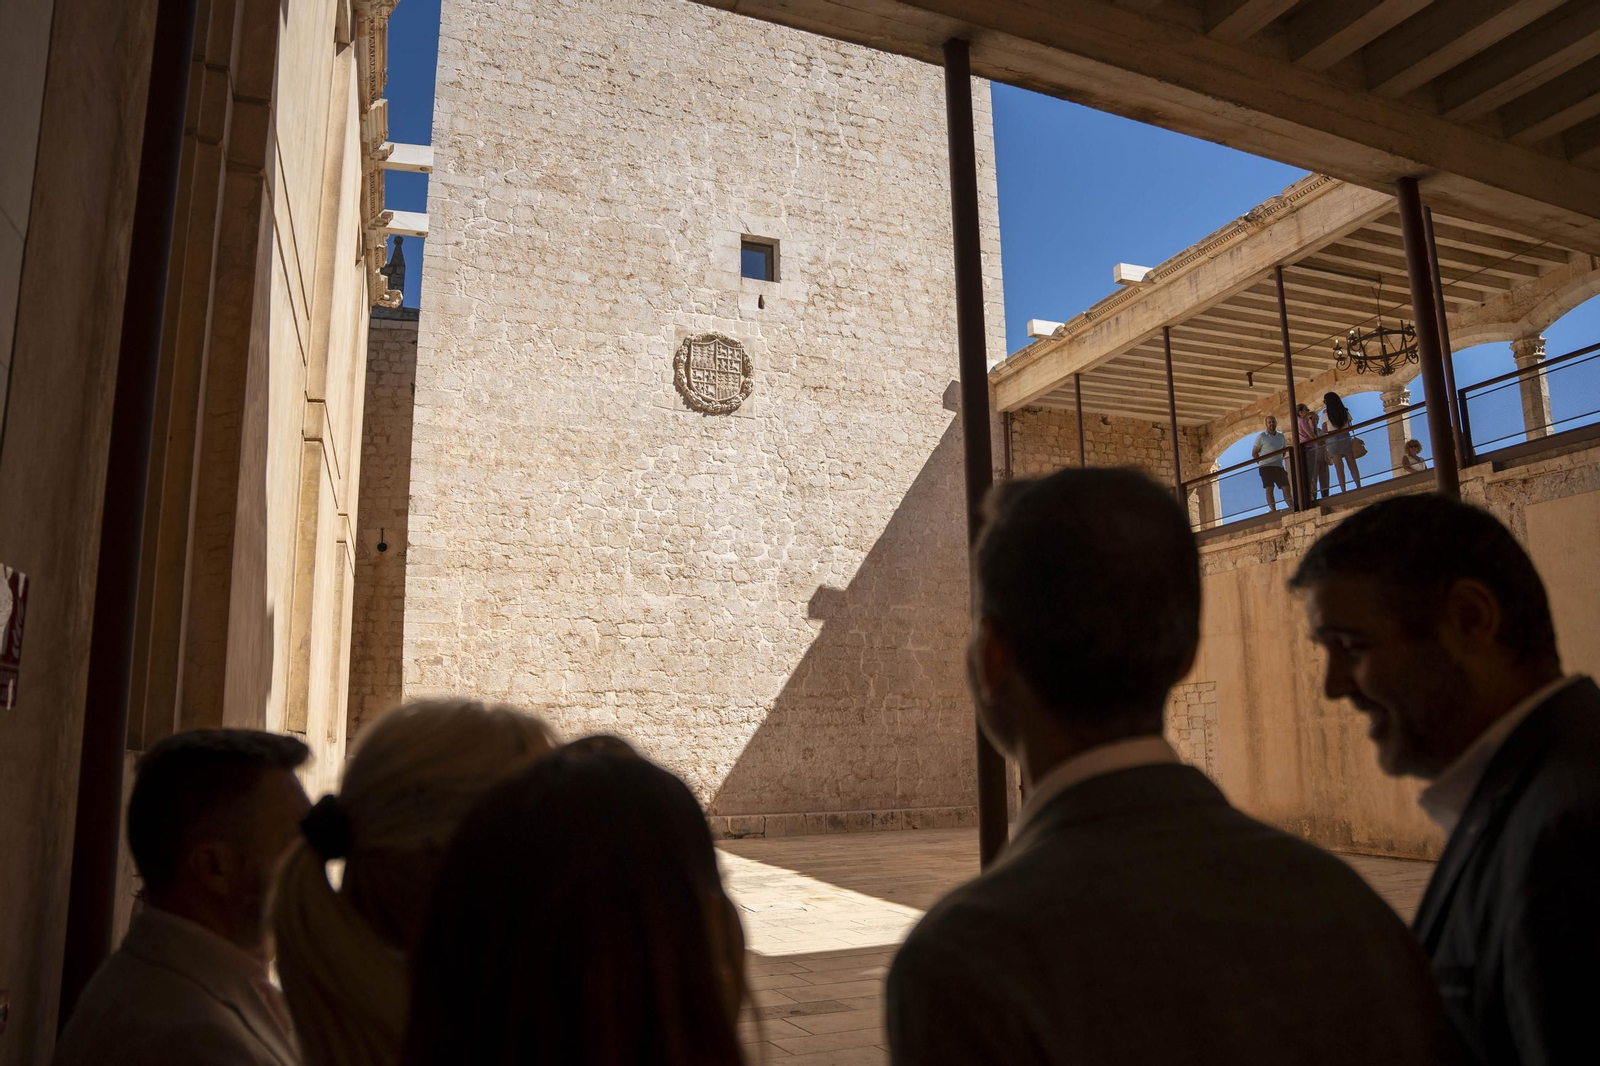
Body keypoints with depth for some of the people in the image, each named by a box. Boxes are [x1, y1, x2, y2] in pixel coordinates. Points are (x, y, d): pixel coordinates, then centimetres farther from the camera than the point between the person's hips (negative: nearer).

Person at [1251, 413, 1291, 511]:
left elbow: (1284, 450, 28)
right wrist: (1262, 463, -6)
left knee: (1286, 487, -1)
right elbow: (1254, 453, -1)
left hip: (1279, 466, 5)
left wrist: (1279, 460, 12)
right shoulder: (1261, 436, 0)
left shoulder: (1281, 436, 16)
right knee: (1269, 489, -7)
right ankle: (1273, 511, -9)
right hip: (1266, 466, -5)